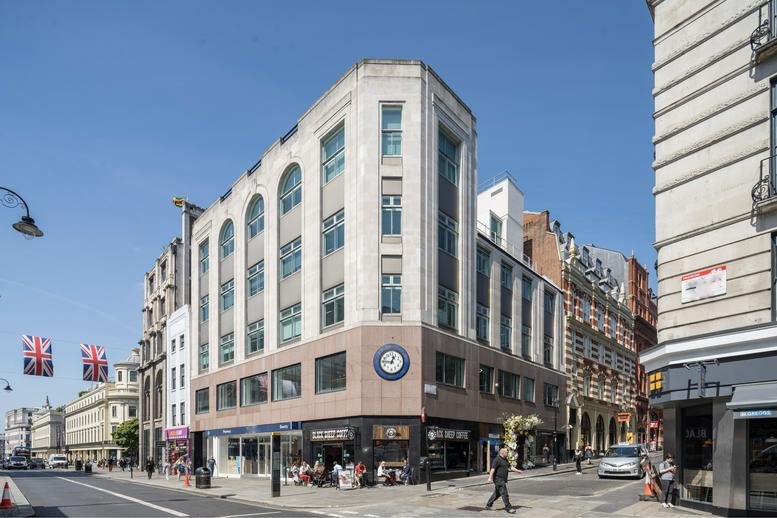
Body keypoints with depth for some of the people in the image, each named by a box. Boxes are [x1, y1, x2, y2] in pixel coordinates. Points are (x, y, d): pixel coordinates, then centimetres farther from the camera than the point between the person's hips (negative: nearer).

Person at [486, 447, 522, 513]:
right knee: (504, 494, -7)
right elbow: (492, 469, -22)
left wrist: (517, 470, 21)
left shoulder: (505, 460, 15)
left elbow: (509, 467, 25)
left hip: (503, 480, 10)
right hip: (498, 479, -10)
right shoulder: (497, 460, -16)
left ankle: (488, 505, 25)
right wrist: (490, 478, -28)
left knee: (497, 493, 15)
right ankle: (508, 508, -2)